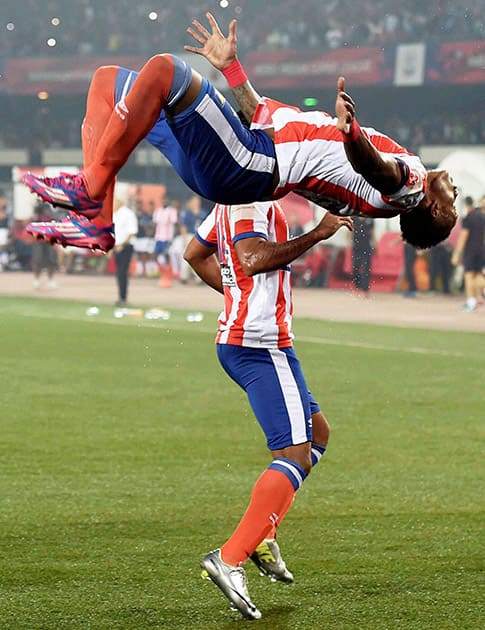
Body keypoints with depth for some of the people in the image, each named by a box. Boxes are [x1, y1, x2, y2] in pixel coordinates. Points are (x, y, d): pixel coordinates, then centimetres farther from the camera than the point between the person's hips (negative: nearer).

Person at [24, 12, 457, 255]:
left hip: (247, 167, -10)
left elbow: (376, 168, -29)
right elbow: (267, 119, 32)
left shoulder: (410, 177, 2)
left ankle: (89, 188, -23)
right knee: (109, 81, 10)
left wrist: (352, 134, -50)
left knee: (166, 69, -29)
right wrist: (230, 68, 33)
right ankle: (96, 219, -3)